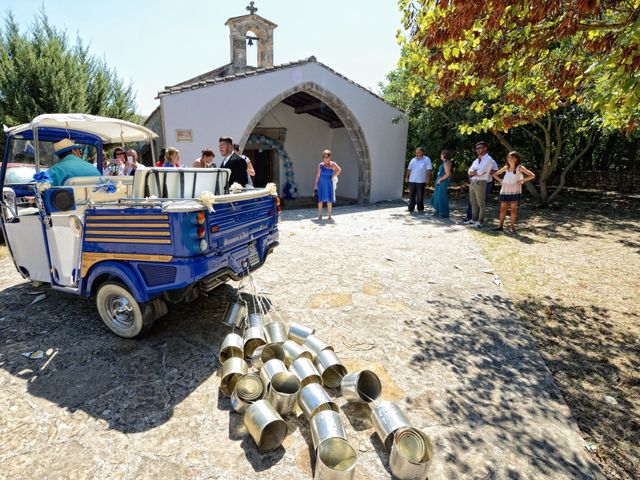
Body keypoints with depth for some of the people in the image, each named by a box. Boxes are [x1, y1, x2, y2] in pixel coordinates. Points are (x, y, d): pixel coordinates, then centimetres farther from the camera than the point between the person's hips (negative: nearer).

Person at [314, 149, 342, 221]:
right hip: (321, 184, -1)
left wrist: (333, 177, -8)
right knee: (320, 199, 1)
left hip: (329, 184, 1)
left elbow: (339, 170, -10)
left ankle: (329, 216, 9)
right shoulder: (320, 165, 0)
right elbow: (317, 175, 0)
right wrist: (316, 185, -4)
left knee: (329, 200, 2)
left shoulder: (333, 164, 1)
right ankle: (320, 215, 9)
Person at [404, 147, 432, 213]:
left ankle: (420, 209, 14)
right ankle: (411, 209, 12)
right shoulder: (413, 159, 12)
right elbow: (409, 169, 14)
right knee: (411, 195, 6)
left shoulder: (427, 159, 1)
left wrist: (427, 178, -13)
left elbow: (428, 170, -5)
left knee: (420, 196, 3)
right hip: (412, 180, 4)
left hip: (421, 181, -3)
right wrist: (406, 177, 6)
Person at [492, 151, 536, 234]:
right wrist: (500, 180, 5)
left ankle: (511, 227, 4)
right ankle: (500, 226, 13)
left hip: (515, 190, -4)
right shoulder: (506, 167, 8)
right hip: (505, 190, 4)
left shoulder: (519, 168, -3)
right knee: (503, 208, 6)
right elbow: (495, 174, 19)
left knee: (513, 209, 0)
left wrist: (521, 181, -11)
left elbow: (532, 175, -8)